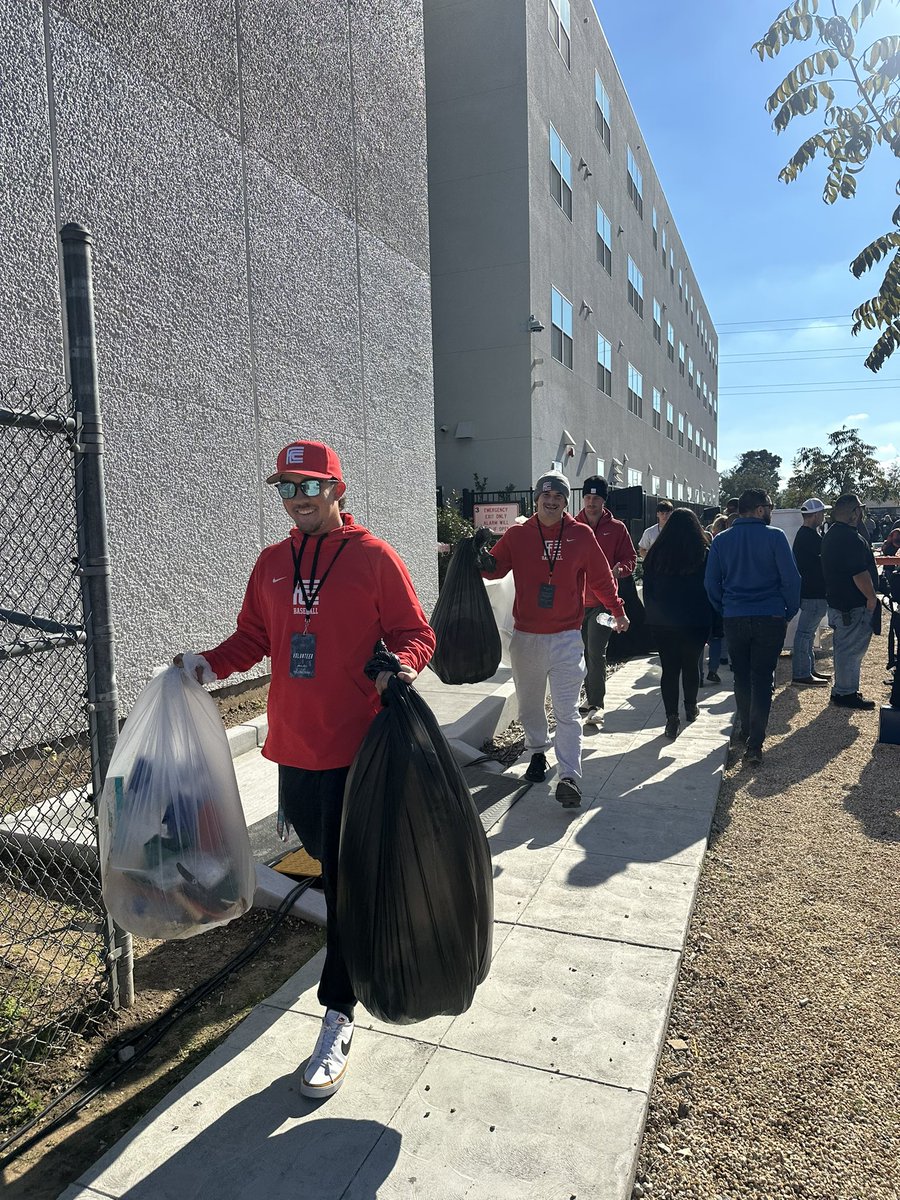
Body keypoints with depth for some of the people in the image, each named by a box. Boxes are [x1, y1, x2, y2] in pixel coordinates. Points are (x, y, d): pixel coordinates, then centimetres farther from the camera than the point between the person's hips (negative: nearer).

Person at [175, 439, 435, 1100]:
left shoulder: (374, 557, -7)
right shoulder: (272, 563, 10)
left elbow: (415, 633, -5)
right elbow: (254, 637, 15)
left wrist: (400, 664, -25)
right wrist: (209, 663, -1)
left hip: (355, 744, -6)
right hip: (292, 742, 6)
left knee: (346, 879, 0)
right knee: (321, 850, 22)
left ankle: (338, 1021, 14)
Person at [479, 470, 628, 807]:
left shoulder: (581, 535, 1)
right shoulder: (517, 535, 2)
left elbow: (601, 577, 8)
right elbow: (495, 566, 0)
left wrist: (617, 610, 14)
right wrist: (485, 562, -22)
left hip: (566, 637, -2)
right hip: (525, 637, 2)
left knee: (566, 709, -7)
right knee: (529, 703, 16)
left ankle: (570, 776, -8)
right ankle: (537, 753, 36)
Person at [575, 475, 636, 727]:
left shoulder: (616, 528, 2)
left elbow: (630, 559, 5)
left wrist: (618, 571, -16)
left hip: (603, 599, -3)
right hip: (576, 599, 4)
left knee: (596, 653, -11)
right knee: (584, 653, 12)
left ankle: (596, 706, -8)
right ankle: (591, 698, 26)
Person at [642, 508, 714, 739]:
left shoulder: (655, 554, -2)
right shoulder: (704, 555, -6)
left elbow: (648, 590, 5)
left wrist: (652, 616, 14)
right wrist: (711, 621, 6)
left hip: (662, 624, 1)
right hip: (696, 622, 0)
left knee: (669, 669, 2)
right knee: (691, 666, 17)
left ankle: (672, 717, -5)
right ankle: (690, 707, 32)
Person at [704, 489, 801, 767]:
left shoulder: (721, 541, 2)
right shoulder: (775, 537, -7)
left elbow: (711, 583, 4)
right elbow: (791, 578, -8)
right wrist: (790, 612, 5)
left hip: (734, 619, 3)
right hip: (770, 619, -2)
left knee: (741, 678, 17)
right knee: (762, 679, 2)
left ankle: (744, 731, 30)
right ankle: (754, 744, 0)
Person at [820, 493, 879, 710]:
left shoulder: (832, 534, 14)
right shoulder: (851, 537, -20)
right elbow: (860, 573, -24)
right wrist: (872, 597, -14)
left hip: (837, 601, 11)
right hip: (854, 605, -11)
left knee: (845, 648, 18)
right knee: (852, 649, -3)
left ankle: (843, 690, 27)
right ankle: (846, 693, 3)